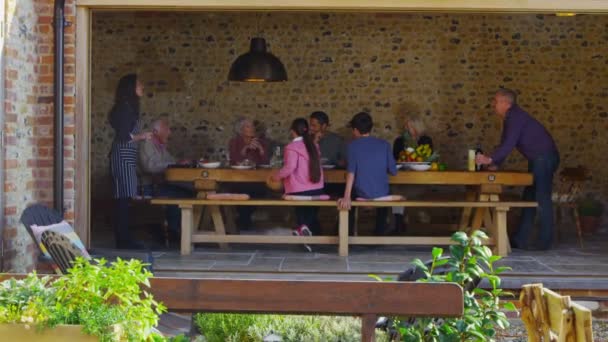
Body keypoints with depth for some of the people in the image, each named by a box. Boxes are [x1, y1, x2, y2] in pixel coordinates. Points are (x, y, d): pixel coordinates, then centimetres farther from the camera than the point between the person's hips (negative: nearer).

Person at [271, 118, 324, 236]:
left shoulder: (292, 147, -11)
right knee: (313, 218, 16)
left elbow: (290, 167, -22)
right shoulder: (313, 145, 9)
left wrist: (277, 176, -7)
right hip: (316, 188, 5)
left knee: (303, 220, 2)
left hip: (300, 190, -5)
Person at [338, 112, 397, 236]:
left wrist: (347, 197, -28)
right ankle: (379, 236, 41)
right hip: (382, 193, 2)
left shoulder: (353, 145, -10)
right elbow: (393, 171, -1)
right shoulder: (385, 144, -3)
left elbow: (351, 172, -22)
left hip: (361, 193, -2)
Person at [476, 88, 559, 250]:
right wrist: (495, 164, 7)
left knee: (542, 199, -7)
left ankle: (545, 241, -2)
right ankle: (520, 240, 14)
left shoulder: (516, 117, -18)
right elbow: (505, 144, 15)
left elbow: (509, 144, -28)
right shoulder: (510, 118, 13)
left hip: (544, 158, -11)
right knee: (529, 197, 11)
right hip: (537, 159, 11)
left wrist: (490, 159, -31)